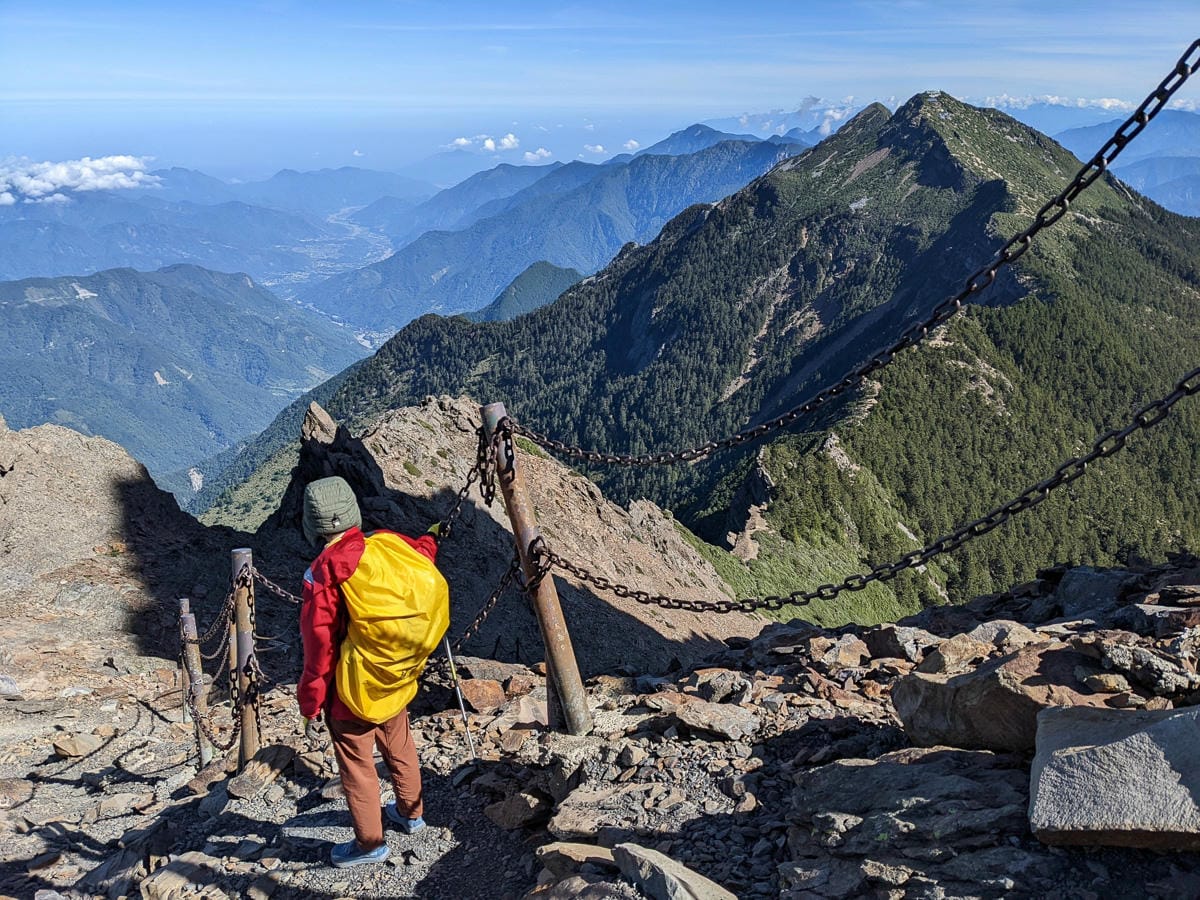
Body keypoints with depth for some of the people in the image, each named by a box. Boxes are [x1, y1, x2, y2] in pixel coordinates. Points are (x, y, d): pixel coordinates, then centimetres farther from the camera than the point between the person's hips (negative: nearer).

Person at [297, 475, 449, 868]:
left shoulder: (324, 572, -24)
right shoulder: (391, 546, -9)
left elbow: (319, 648, -20)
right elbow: (421, 557, 15)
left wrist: (310, 706, -9)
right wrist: (432, 538, 38)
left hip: (353, 692, -6)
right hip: (397, 682, 6)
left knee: (357, 765, 12)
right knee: (399, 748, 26)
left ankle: (370, 843, 28)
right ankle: (410, 812, 46)